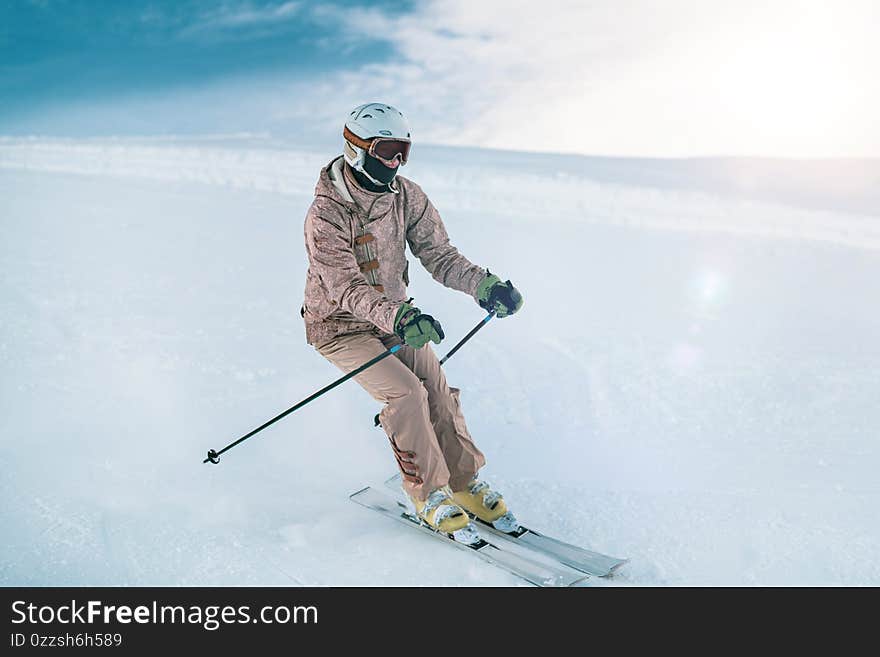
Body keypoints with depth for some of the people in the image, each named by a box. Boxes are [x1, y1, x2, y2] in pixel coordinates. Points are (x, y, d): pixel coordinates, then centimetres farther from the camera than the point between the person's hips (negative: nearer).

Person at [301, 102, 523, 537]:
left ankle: (466, 483, 10)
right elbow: (347, 288, -31)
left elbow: (438, 255, -7)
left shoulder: (407, 196, -6)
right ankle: (428, 494, -5)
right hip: (340, 323, -5)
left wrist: (484, 285, -25)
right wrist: (399, 318, -47)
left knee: (436, 389, -9)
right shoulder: (326, 215, -24)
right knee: (405, 392, -22)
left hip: (394, 313, 5)